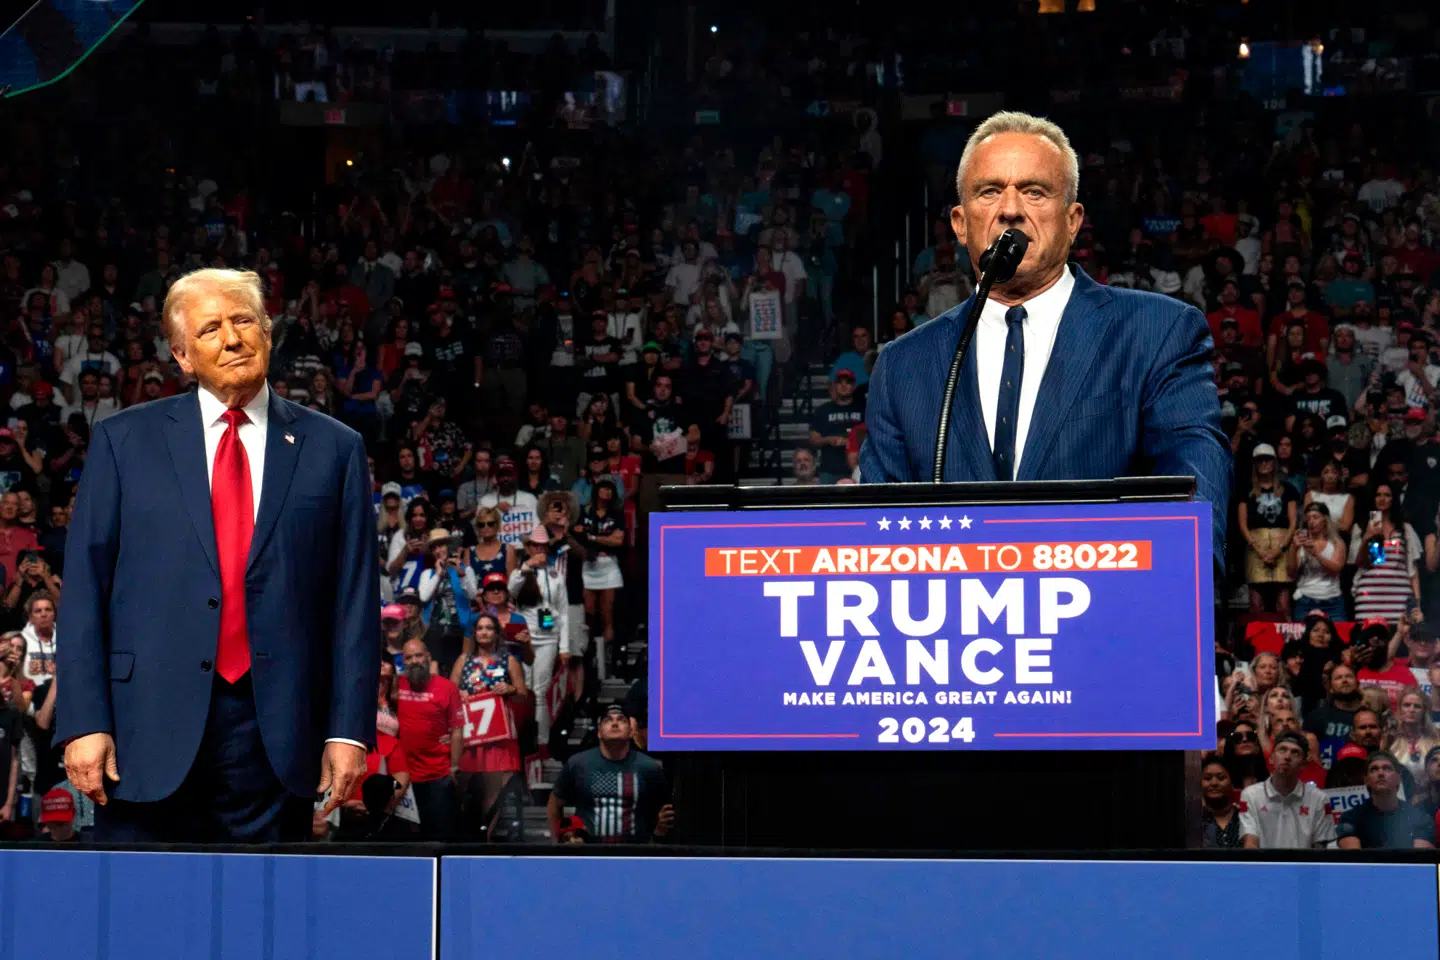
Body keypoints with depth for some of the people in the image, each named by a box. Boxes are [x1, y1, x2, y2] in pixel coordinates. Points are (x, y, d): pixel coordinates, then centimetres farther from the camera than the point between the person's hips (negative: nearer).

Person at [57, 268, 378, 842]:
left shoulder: (332, 449, 9)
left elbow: (356, 596, 5)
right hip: (151, 731, 0)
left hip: (276, 735, 1)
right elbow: (84, 586, 3)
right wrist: (84, 723, -6)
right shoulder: (124, 441, 7)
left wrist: (349, 729, -2)